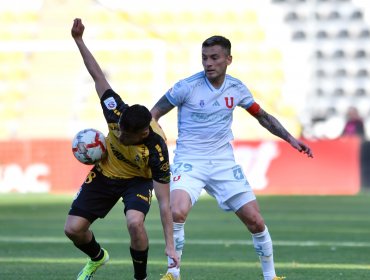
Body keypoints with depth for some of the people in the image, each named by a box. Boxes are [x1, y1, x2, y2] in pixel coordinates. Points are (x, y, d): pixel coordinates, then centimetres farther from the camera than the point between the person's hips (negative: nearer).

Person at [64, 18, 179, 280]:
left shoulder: (157, 150, -38)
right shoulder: (117, 114, -31)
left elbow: (164, 202, -34)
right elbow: (98, 77, -16)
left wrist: (170, 246, -37)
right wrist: (79, 40, -15)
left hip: (138, 180, -4)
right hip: (106, 173, 4)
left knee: (135, 222, -33)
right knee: (73, 228, -3)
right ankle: (97, 258, 32)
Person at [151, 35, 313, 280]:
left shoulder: (236, 88, 1)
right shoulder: (187, 87, -11)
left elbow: (262, 116, 18)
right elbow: (153, 115, -2)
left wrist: (290, 138, 13)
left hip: (224, 162, 4)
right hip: (189, 161, -3)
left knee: (255, 221, -2)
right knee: (177, 212, -29)